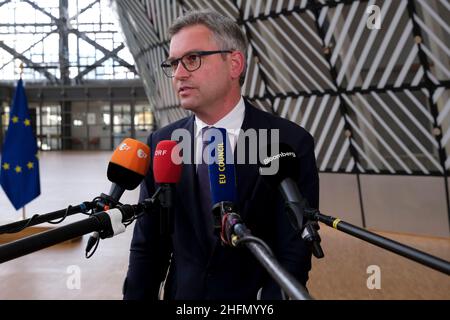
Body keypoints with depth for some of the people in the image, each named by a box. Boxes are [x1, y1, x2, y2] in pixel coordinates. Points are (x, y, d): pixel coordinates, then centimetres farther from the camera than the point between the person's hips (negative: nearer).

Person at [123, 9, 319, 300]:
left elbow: (294, 254, -17)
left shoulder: (290, 144, -17)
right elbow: (147, 246, -5)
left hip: (254, 293, -2)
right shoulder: (161, 144, -7)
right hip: (180, 293, 3)